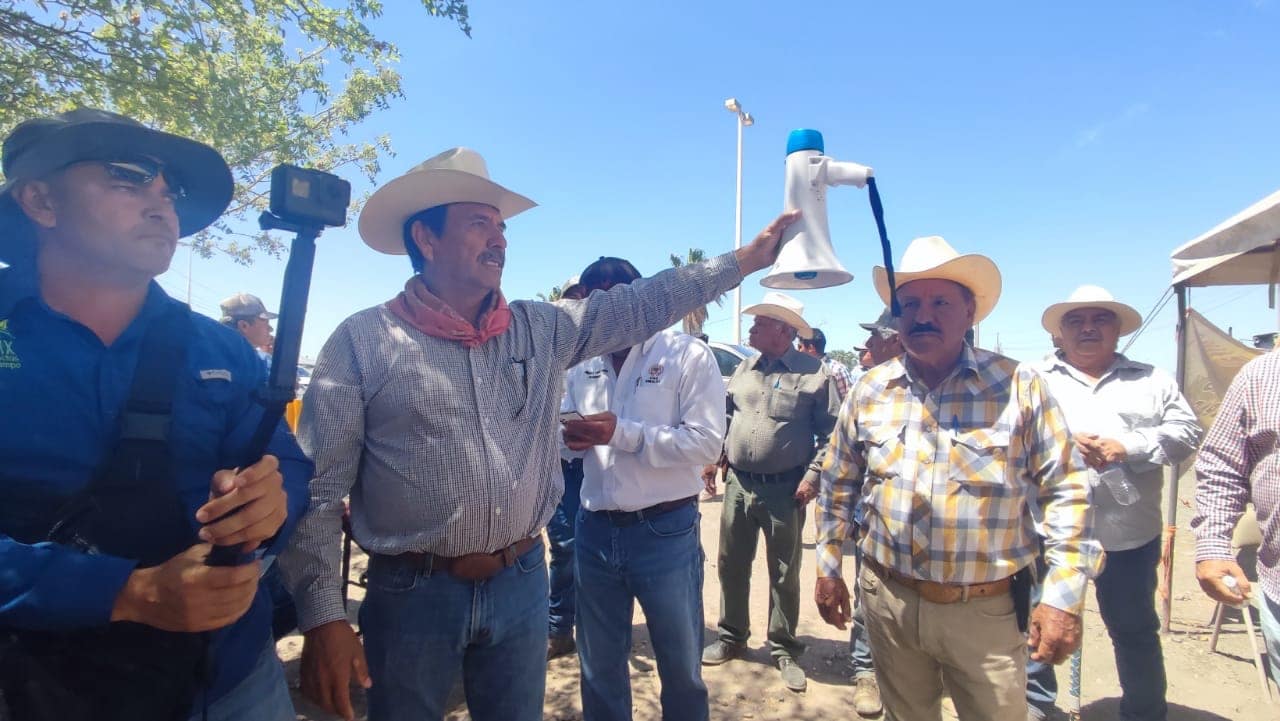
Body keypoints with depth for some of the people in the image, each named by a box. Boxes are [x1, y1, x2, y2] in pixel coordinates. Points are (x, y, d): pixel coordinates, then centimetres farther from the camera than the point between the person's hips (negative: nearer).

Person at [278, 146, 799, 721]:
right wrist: (323, 619, -12)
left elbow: (644, 304, 4)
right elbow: (319, 490, -8)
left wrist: (746, 259, 3)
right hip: (412, 592, -3)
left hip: (522, 583, 4)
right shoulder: (363, 340, -8)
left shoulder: (543, 329, 3)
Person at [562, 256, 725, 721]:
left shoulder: (689, 356, -8)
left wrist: (622, 432, -23)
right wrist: (569, 436, -10)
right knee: (598, 665, 21)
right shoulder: (583, 363, 7)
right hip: (594, 531, 4)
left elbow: (707, 443, -17)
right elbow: (568, 435, 14)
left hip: (665, 531, -4)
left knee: (680, 666, 17)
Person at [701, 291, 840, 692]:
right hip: (738, 484, 5)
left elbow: (829, 431, -6)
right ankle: (731, 638, 30)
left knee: (784, 573, 9)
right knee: (731, 565, 13)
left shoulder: (814, 373, -7)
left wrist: (813, 475, -13)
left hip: (784, 490, -5)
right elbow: (725, 415, 17)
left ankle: (784, 650, 24)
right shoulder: (745, 368, 9)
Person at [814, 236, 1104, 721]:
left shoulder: (1018, 387, -8)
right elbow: (838, 485, 7)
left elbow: (1066, 492, -5)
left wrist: (1064, 596, -10)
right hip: (889, 602, 3)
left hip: (987, 610, -2)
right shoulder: (869, 391, -1)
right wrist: (828, 568, 8)